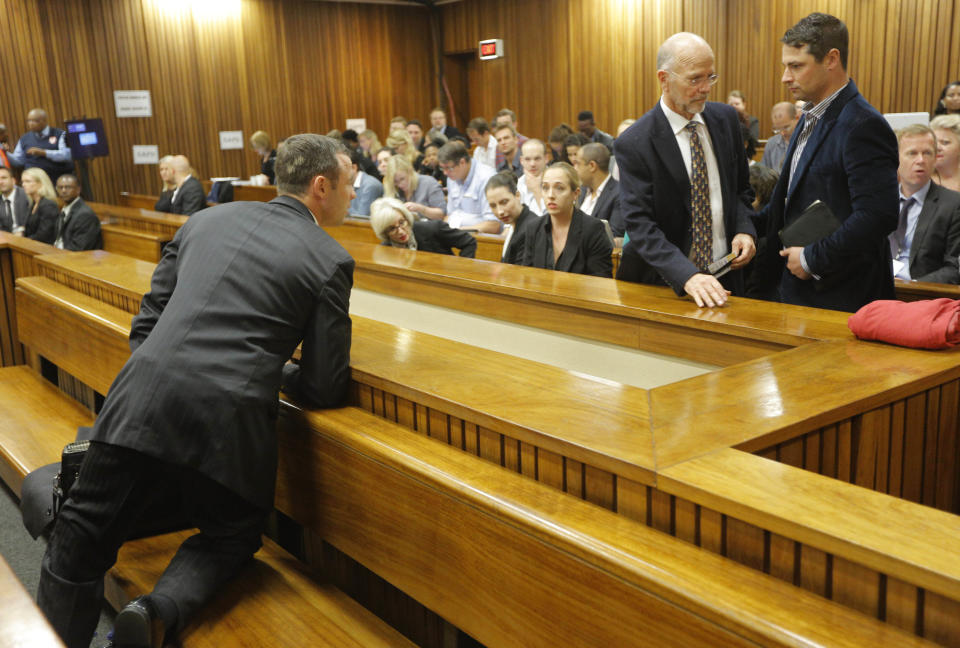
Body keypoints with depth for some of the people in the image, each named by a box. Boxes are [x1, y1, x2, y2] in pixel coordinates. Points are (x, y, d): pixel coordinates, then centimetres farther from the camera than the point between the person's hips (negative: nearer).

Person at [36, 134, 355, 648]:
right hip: (228, 426, -2)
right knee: (230, 538, 23)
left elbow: (147, 319, 18)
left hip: (141, 407, 3)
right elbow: (325, 388, 2)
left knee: (78, 548, 16)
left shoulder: (210, 218, 16)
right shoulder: (329, 260, 2)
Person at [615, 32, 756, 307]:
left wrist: (745, 229, -5)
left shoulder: (725, 118, 4)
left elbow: (741, 186, 15)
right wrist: (688, 276, -32)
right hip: (666, 284, -4)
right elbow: (639, 223, -20)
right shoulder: (634, 144, -14)